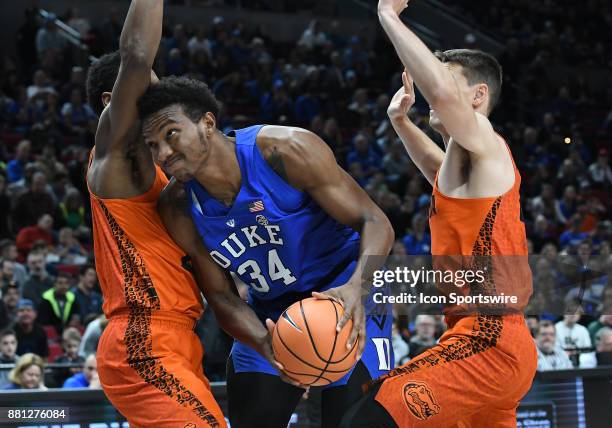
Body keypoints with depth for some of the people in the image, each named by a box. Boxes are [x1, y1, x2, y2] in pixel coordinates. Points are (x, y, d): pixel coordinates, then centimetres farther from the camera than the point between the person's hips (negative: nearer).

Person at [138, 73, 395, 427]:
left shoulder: (287, 151, -26)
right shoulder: (178, 209, -12)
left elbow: (375, 222, -22)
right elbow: (221, 297, -6)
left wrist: (356, 288, -42)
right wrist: (266, 346, -27)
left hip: (346, 296, -4)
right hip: (271, 313, 5)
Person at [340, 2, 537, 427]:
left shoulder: (484, 143, -7)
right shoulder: (467, 162, 21)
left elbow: (441, 92, -29)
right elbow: (437, 165, 46)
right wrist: (400, 121, 30)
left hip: (485, 341, -11)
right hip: (499, 343, 11)